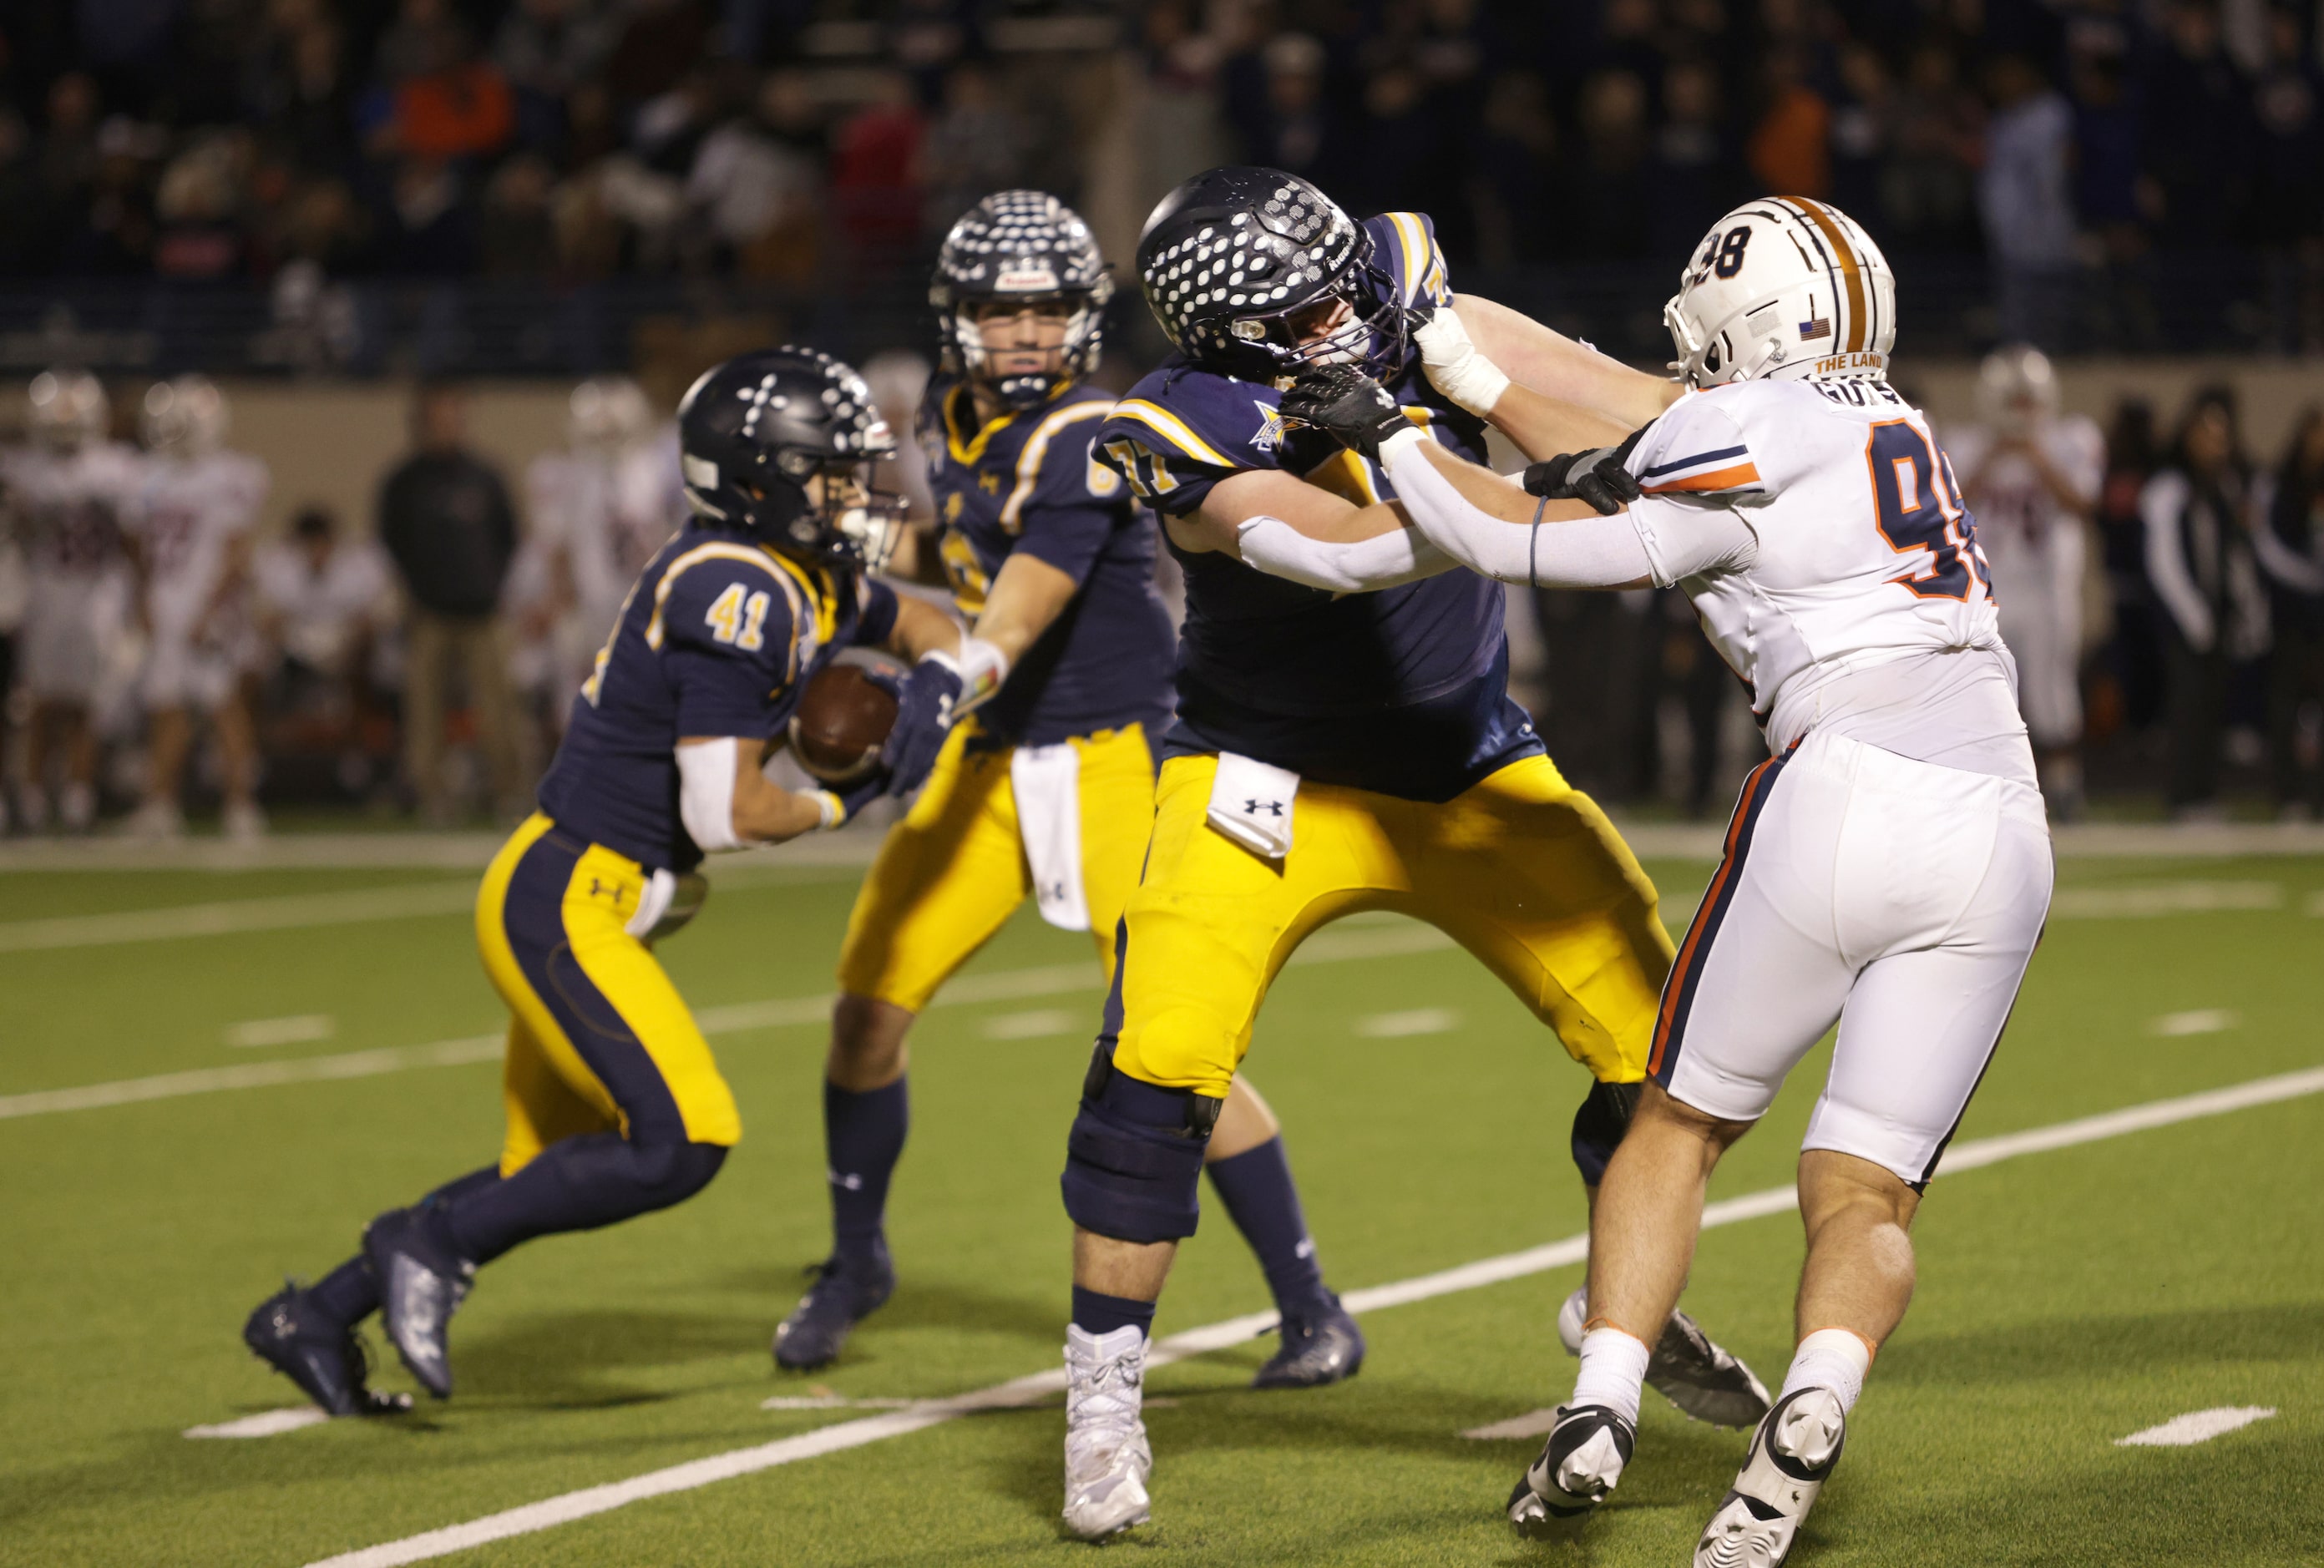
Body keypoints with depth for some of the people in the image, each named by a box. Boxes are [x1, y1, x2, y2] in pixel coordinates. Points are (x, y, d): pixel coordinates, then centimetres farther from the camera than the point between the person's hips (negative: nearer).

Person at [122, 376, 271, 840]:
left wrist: (211, 611, -18)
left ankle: (240, 803, 1)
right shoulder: (156, 476, 11)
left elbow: (235, 556, -13)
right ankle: (161, 805, 11)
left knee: (226, 706, -3)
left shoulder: (231, 479, -11)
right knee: (168, 710, 7)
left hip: (211, 610, -7)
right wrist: (146, 602, 13)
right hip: (165, 610, 7)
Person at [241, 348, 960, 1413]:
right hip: (561, 906, -10)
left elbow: (916, 630, 31)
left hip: (580, 904, 10)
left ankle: (314, 1320, 24)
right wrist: (835, 806, -5)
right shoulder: (737, 596, -19)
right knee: (680, 1144, -17)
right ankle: (434, 1243, -5)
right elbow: (725, 813, -22)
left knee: (551, 1176, 15)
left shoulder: (815, 576, 10)